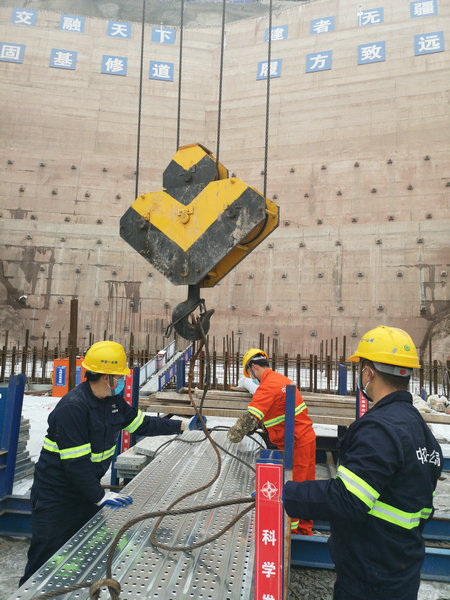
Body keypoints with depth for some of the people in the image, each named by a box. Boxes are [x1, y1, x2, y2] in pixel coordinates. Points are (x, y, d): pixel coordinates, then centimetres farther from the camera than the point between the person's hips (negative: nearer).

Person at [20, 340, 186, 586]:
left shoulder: (113, 400, 0)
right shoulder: (72, 407, -28)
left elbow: (141, 424, 9)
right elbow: (76, 462, -27)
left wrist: (182, 425, 7)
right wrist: (99, 496, -22)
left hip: (86, 489, 8)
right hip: (56, 498, -8)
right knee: (47, 562, 5)